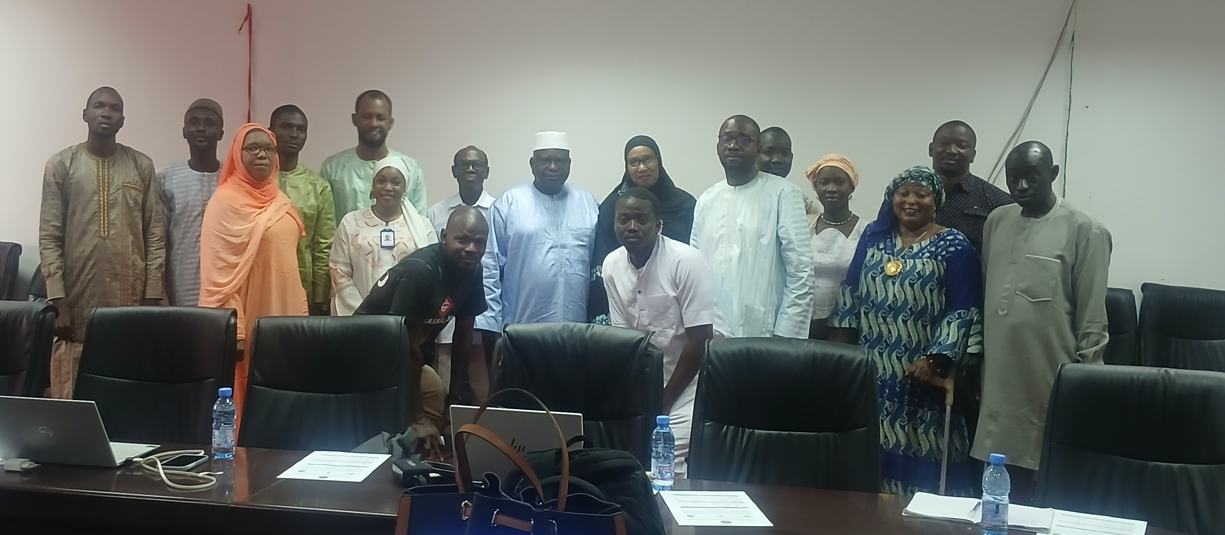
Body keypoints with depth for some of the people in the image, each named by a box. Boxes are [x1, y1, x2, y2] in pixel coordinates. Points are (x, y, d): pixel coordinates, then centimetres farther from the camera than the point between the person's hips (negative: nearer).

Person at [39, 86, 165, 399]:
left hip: (131, 301, 1)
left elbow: (155, 237, 5)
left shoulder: (142, 166, 7)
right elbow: (49, 238, 0)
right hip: (78, 303, -1)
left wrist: (153, 298, -1)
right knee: (71, 398, 2)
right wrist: (59, 302, -7)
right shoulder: (61, 164, 3)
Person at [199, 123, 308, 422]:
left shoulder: (280, 201, 13)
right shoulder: (225, 201, -9)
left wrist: (302, 315, 14)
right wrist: (232, 330, -19)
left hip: (283, 317, 7)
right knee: (245, 408, -3)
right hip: (249, 323, -7)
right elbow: (218, 271, -14)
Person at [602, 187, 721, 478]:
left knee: (672, 468, -16)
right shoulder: (612, 265, -3)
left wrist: (663, 402, -12)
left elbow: (699, 341, -16)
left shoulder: (686, 261, -19)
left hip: (697, 375, -5)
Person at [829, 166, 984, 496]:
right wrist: (842, 342, 6)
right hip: (872, 369, 4)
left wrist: (937, 360, -16)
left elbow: (964, 311, -8)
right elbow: (850, 291, 14)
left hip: (921, 373, -4)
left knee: (920, 452, -4)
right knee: (875, 451, 5)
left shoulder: (954, 246, -3)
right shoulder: (874, 236, 10)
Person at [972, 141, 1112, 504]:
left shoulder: (1084, 231, -5)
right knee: (1005, 487, 10)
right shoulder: (996, 222, 11)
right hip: (1000, 375, 5)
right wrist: (976, 358, 17)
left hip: (1052, 377, -5)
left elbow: (1092, 315, -5)